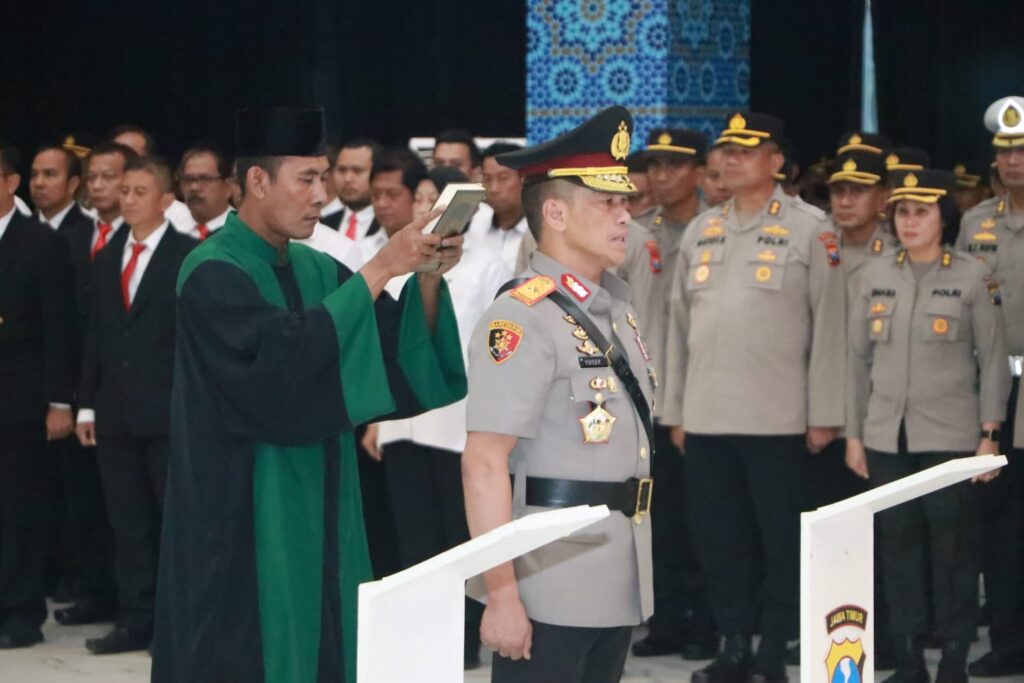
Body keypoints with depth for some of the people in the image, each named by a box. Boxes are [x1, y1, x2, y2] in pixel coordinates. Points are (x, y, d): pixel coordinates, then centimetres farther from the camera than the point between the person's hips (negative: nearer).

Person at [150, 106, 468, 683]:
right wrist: (379, 269, -25)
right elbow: (285, 357, -27)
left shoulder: (315, 269, 10)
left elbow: (399, 357, 5)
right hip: (245, 523, -7)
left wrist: (429, 278, -11)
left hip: (317, 517, 7)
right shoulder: (212, 274, -12)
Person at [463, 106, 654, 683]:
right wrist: (502, 593, -23)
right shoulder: (523, 319, -15)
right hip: (550, 587, -8)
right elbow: (485, 465, -20)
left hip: (619, 585, 8)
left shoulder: (616, 310, 13)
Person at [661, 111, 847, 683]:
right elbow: (680, 323, 15)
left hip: (778, 419, -5)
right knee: (719, 536, 7)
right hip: (706, 417, 5)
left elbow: (829, 327, -5)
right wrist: (675, 410, 12)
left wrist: (824, 416, -8)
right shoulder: (700, 231, 13)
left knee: (781, 539, 2)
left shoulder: (811, 230, -2)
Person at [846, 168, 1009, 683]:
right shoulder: (875, 276, 7)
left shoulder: (973, 278, -1)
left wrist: (990, 435, -5)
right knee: (898, 545, 5)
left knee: (953, 547, -1)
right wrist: (853, 434, 9)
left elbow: (993, 360, 0)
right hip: (887, 437, 3)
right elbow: (859, 360, 11)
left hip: (950, 436, -3)